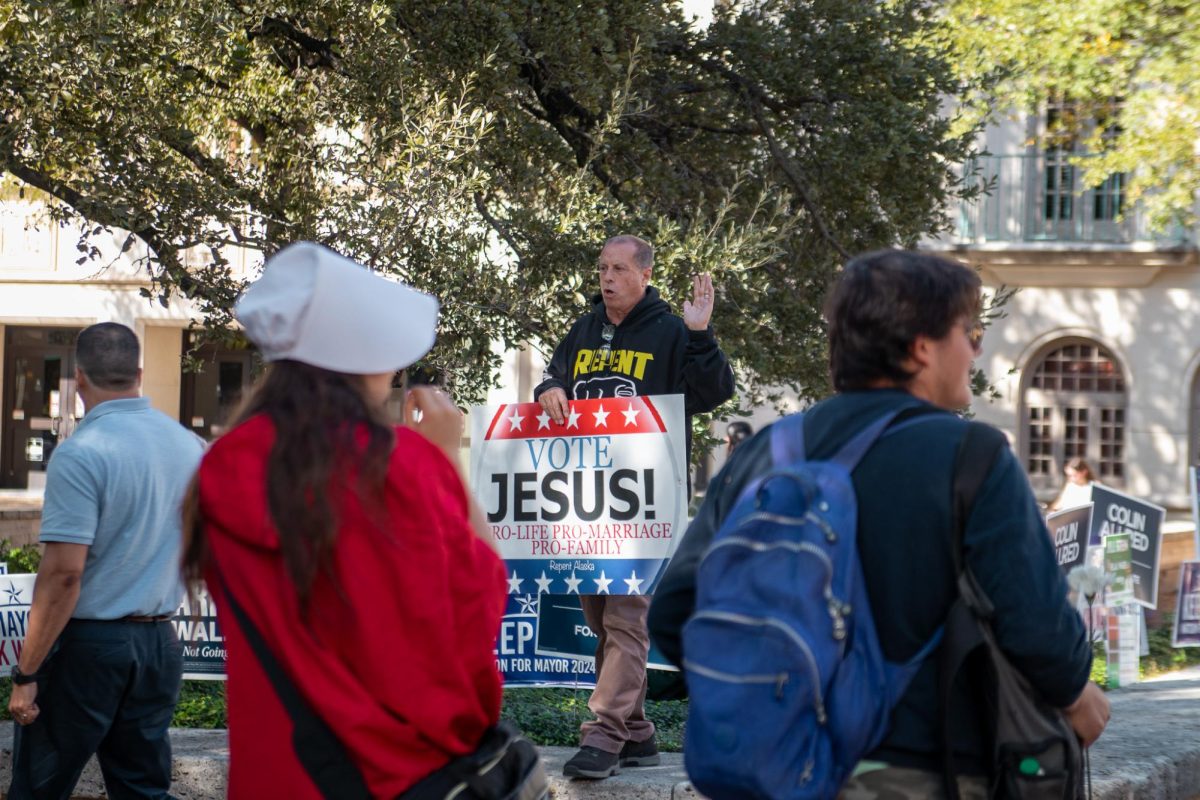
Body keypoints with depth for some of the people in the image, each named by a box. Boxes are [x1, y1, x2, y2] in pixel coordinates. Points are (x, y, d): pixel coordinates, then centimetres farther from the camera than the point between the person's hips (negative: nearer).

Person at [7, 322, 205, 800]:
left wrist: (26, 675, -16)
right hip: (159, 643, 6)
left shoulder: (81, 453, -17)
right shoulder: (190, 446, 4)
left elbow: (63, 573, -20)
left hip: (88, 644, -6)